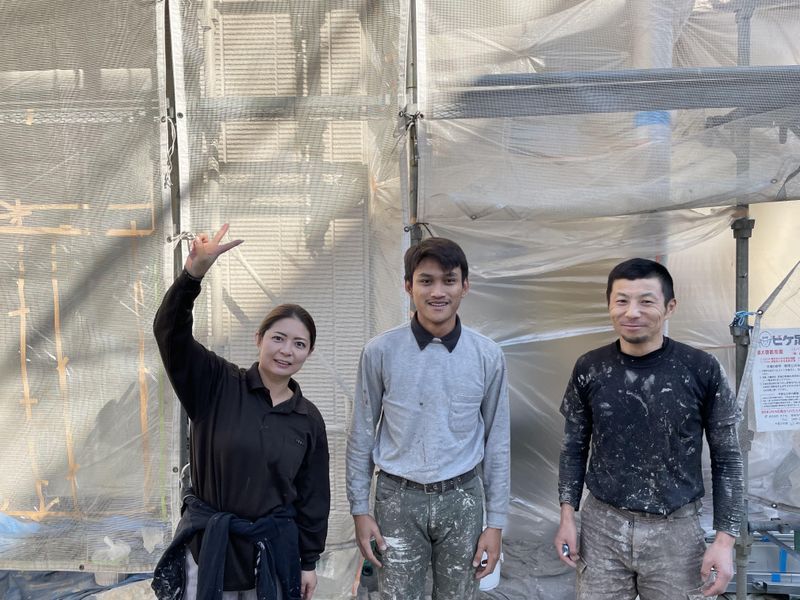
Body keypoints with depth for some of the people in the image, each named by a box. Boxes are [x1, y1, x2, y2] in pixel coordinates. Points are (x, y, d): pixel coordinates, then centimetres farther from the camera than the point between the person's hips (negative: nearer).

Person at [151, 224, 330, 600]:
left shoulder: (309, 419, 0)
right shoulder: (217, 385, -7)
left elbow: (312, 495, 6)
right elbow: (169, 331, -19)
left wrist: (309, 560, 7)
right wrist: (195, 270, -33)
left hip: (274, 548, 2)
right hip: (209, 544, -2)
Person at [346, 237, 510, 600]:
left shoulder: (488, 356, -5)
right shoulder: (380, 352, -8)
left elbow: (497, 444, 1)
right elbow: (362, 436, 0)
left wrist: (496, 522, 2)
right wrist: (359, 510, 0)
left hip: (461, 499, 2)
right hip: (398, 499, -1)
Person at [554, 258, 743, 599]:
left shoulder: (702, 370, -9)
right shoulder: (589, 369, -4)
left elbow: (727, 458, -3)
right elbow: (574, 447, 6)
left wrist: (725, 539, -6)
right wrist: (567, 516, 1)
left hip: (675, 530, -1)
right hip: (601, 526, 1)